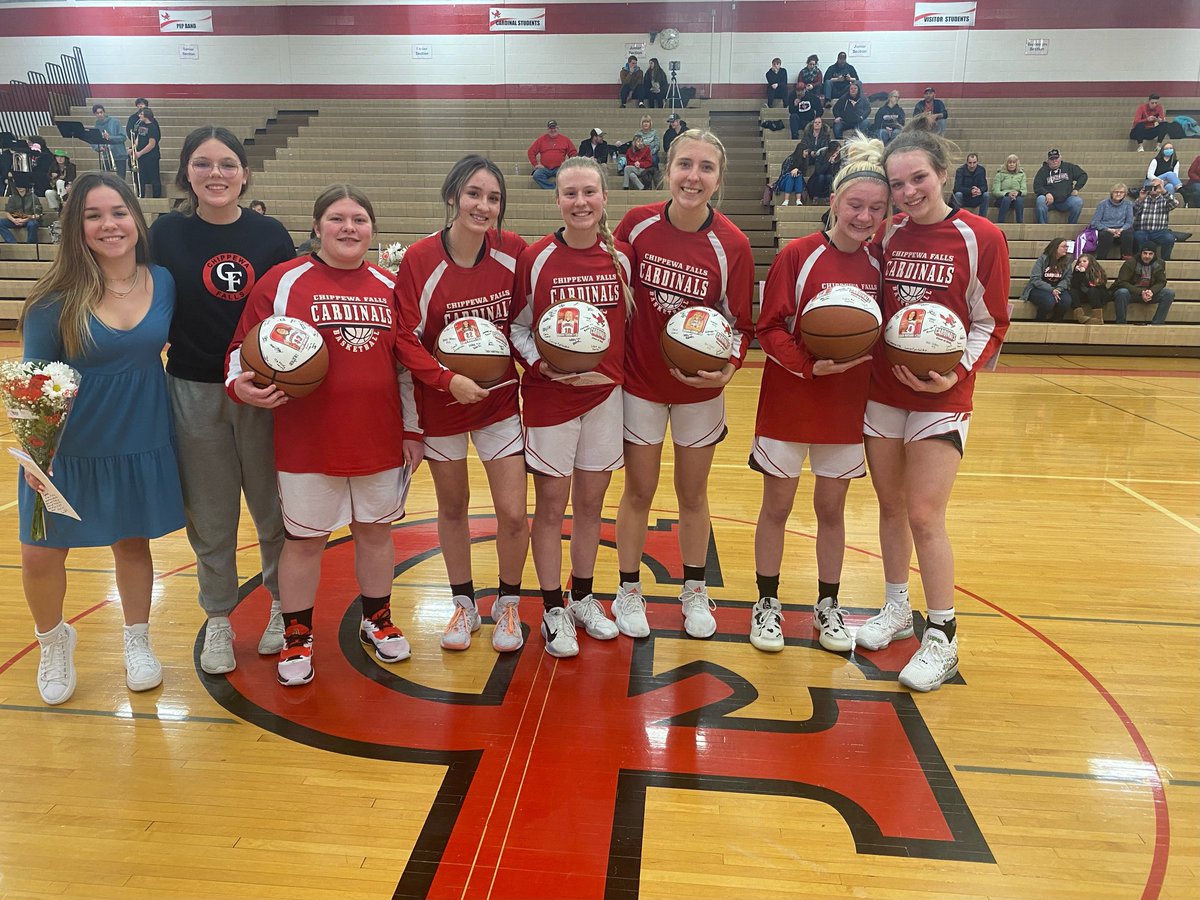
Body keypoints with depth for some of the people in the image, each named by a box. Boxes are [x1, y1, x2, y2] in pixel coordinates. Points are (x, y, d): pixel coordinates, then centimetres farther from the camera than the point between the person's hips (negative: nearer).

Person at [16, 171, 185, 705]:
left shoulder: (164, 282, -6)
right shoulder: (57, 298, -14)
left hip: (142, 444, 2)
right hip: (69, 449, -2)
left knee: (132, 542, 17)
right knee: (40, 556, 7)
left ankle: (138, 641, 38)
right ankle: (53, 641, 38)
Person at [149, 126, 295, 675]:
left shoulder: (270, 234, -1)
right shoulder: (167, 233, -1)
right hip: (193, 394, 0)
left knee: (274, 507, 10)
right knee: (209, 516, 10)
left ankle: (282, 605, 31)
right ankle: (218, 620, 28)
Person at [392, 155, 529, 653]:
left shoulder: (513, 252, -8)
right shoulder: (420, 259, -15)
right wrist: (450, 380, -23)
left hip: (500, 400, 1)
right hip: (440, 404, -1)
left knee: (513, 514, -2)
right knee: (452, 508, 15)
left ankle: (507, 604, 25)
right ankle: (464, 604, 35)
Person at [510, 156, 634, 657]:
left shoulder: (621, 257, 2)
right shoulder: (536, 259, -7)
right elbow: (516, 326, -2)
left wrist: (616, 368, 2)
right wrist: (541, 362, -18)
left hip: (606, 392, 3)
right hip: (549, 395, -3)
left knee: (591, 502, 13)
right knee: (551, 506, 5)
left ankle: (583, 599, 31)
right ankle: (553, 611, 20)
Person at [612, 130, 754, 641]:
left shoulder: (732, 245, -12)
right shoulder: (637, 224, -10)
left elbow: (740, 323, -5)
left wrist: (728, 367, -23)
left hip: (700, 388, 0)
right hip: (639, 383, 0)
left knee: (693, 495, 13)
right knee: (638, 493, 10)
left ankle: (694, 593, 34)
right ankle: (629, 593, 29)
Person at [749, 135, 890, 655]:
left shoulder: (878, 264, 2)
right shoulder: (798, 255, -11)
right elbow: (769, 329, -12)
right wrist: (809, 363, -25)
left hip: (847, 405, 3)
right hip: (788, 401, -3)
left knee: (831, 508, 13)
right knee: (776, 506, 8)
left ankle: (827, 608, 29)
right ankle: (767, 603, 25)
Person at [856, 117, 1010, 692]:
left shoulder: (981, 238, -6)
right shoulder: (886, 236, 4)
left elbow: (991, 325, -4)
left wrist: (957, 373, -18)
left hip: (942, 398, -4)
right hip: (881, 391, 4)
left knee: (924, 516, -5)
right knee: (890, 506, 12)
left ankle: (942, 636, 12)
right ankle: (897, 609, 30)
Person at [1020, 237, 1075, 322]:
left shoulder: (1067, 261, 5)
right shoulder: (1042, 258, -7)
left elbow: (1067, 279, 0)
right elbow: (1035, 279, -13)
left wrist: (1058, 289, -21)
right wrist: (1051, 290, -24)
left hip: (1058, 289, 3)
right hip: (1039, 289, -3)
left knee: (1066, 301, -29)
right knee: (1049, 301, -36)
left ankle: (1056, 321, -1)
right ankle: (1040, 321, -7)